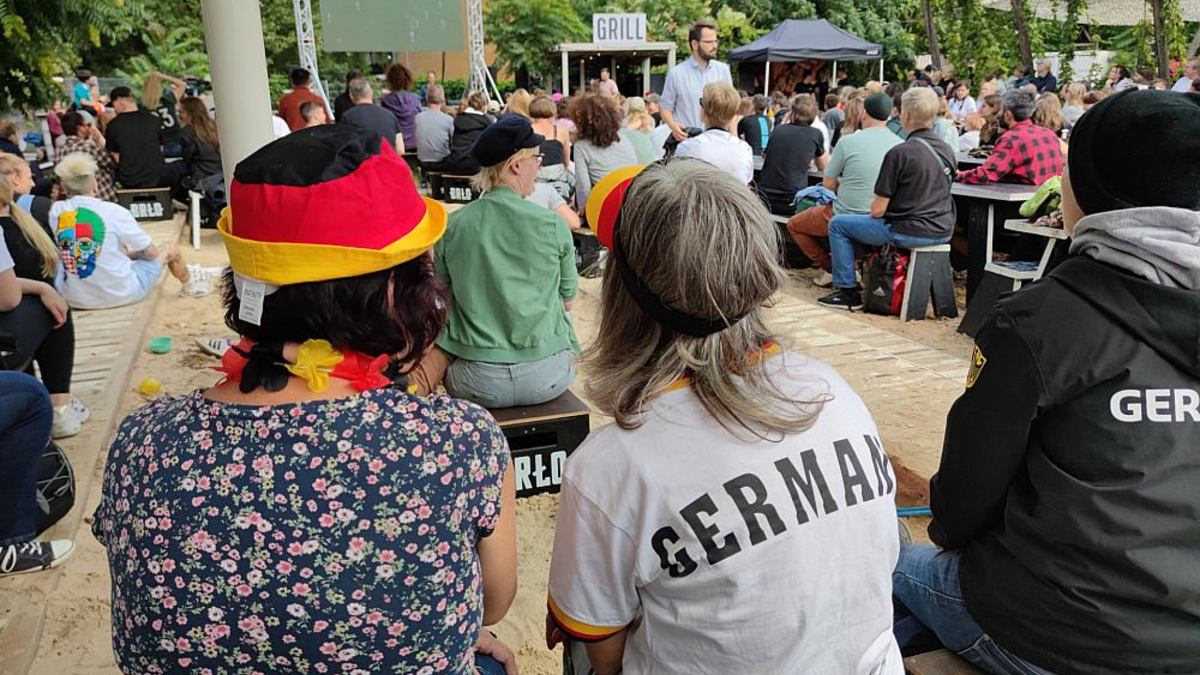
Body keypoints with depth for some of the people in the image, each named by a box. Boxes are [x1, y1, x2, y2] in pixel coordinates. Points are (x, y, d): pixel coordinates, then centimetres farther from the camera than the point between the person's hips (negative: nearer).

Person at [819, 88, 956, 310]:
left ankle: (847, 291, 11)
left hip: (911, 233, -7)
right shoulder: (948, 150, 5)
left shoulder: (899, 153, -17)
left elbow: (877, 210, -14)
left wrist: (874, 206, 8)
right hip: (943, 231, 7)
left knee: (837, 224, 8)